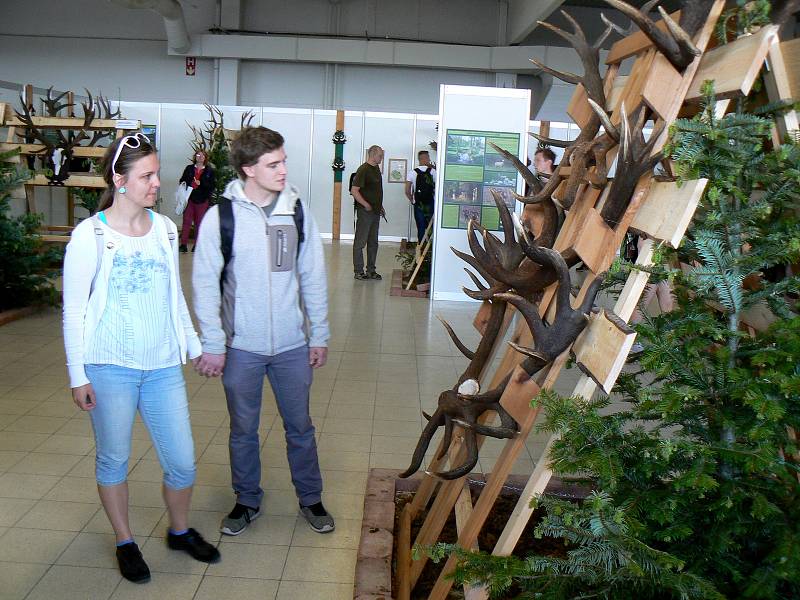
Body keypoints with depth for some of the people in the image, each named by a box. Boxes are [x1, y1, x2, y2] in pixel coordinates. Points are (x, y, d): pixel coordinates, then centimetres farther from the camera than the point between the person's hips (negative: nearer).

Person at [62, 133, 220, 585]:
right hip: (110, 368, -4)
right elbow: (74, 310, -6)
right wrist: (78, 376, -7)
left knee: (182, 463, 8)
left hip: (164, 367, 4)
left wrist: (195, 345, 15)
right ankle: (125, 542, 34)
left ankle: (180, 531, 34)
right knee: (114, 460, 12)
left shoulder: (165, 228, 4)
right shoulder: (90, 235, -10)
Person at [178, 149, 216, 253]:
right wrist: (183, 184, -8)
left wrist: (201, 183, -15)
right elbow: (182, 180, 14)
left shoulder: (209, 170, 2)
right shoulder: (189, 168, 8)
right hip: (189, 197, 1)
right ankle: (183, 244, 1)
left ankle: (197, 245, 12)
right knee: (186, 221, -2)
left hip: (202, 199, -1)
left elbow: (213, 185, -3)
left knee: (199, 222, 5)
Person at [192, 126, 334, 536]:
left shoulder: (297, 211, -1)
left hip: (292, 345, 2)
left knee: (300, 426, 14)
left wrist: (319, 335, 4)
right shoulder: (220, 216, -8)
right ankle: (247, 501, 34)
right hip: (241, 346, -1)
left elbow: (313, 278, 4)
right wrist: (212, 345, -7)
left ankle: (310, 498, 32)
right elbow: (205, 284, -5)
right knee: (243, 430, 14)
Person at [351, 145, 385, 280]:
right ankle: (358, 271, 4)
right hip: (365, 212, -9)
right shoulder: (363, 170, -13)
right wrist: (366, 205, -17)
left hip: (375, 212, 9)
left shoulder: (376, 169, 14)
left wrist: (380, 207, 20)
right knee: (360, 242, -1)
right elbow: (354, 190, -18)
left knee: (373, 242, 12)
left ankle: (371, 270, 20)